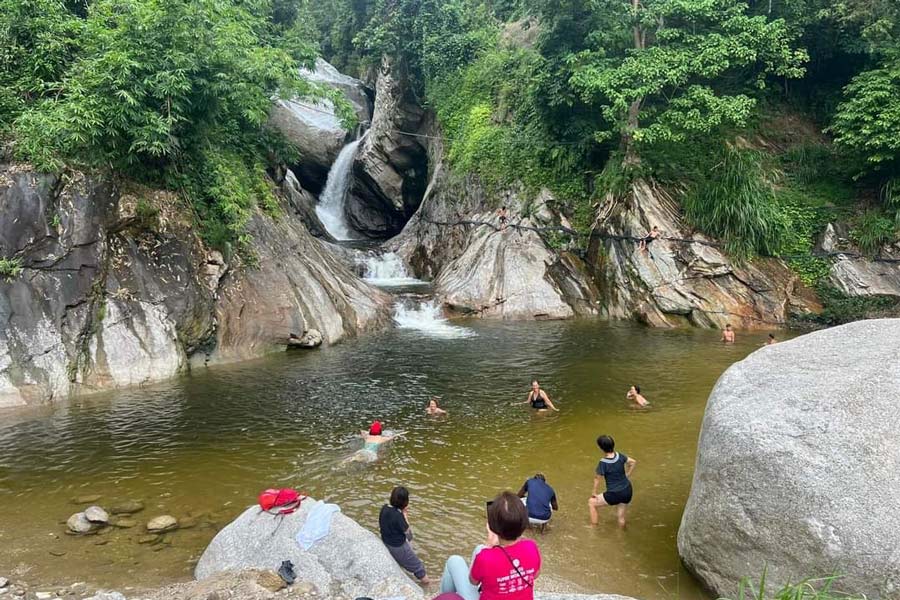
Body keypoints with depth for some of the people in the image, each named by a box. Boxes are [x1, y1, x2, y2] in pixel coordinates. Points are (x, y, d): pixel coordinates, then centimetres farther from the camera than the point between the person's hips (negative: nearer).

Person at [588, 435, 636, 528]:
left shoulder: (603, 463, -21)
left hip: (614, 495, -6)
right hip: (627, 491, 6)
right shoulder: (619, 456, -5)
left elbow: (597, 479, -13)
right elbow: (633, 462, 11)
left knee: (591, 503, 15)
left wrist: (594, 493, 2)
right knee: (621, 517, 23)